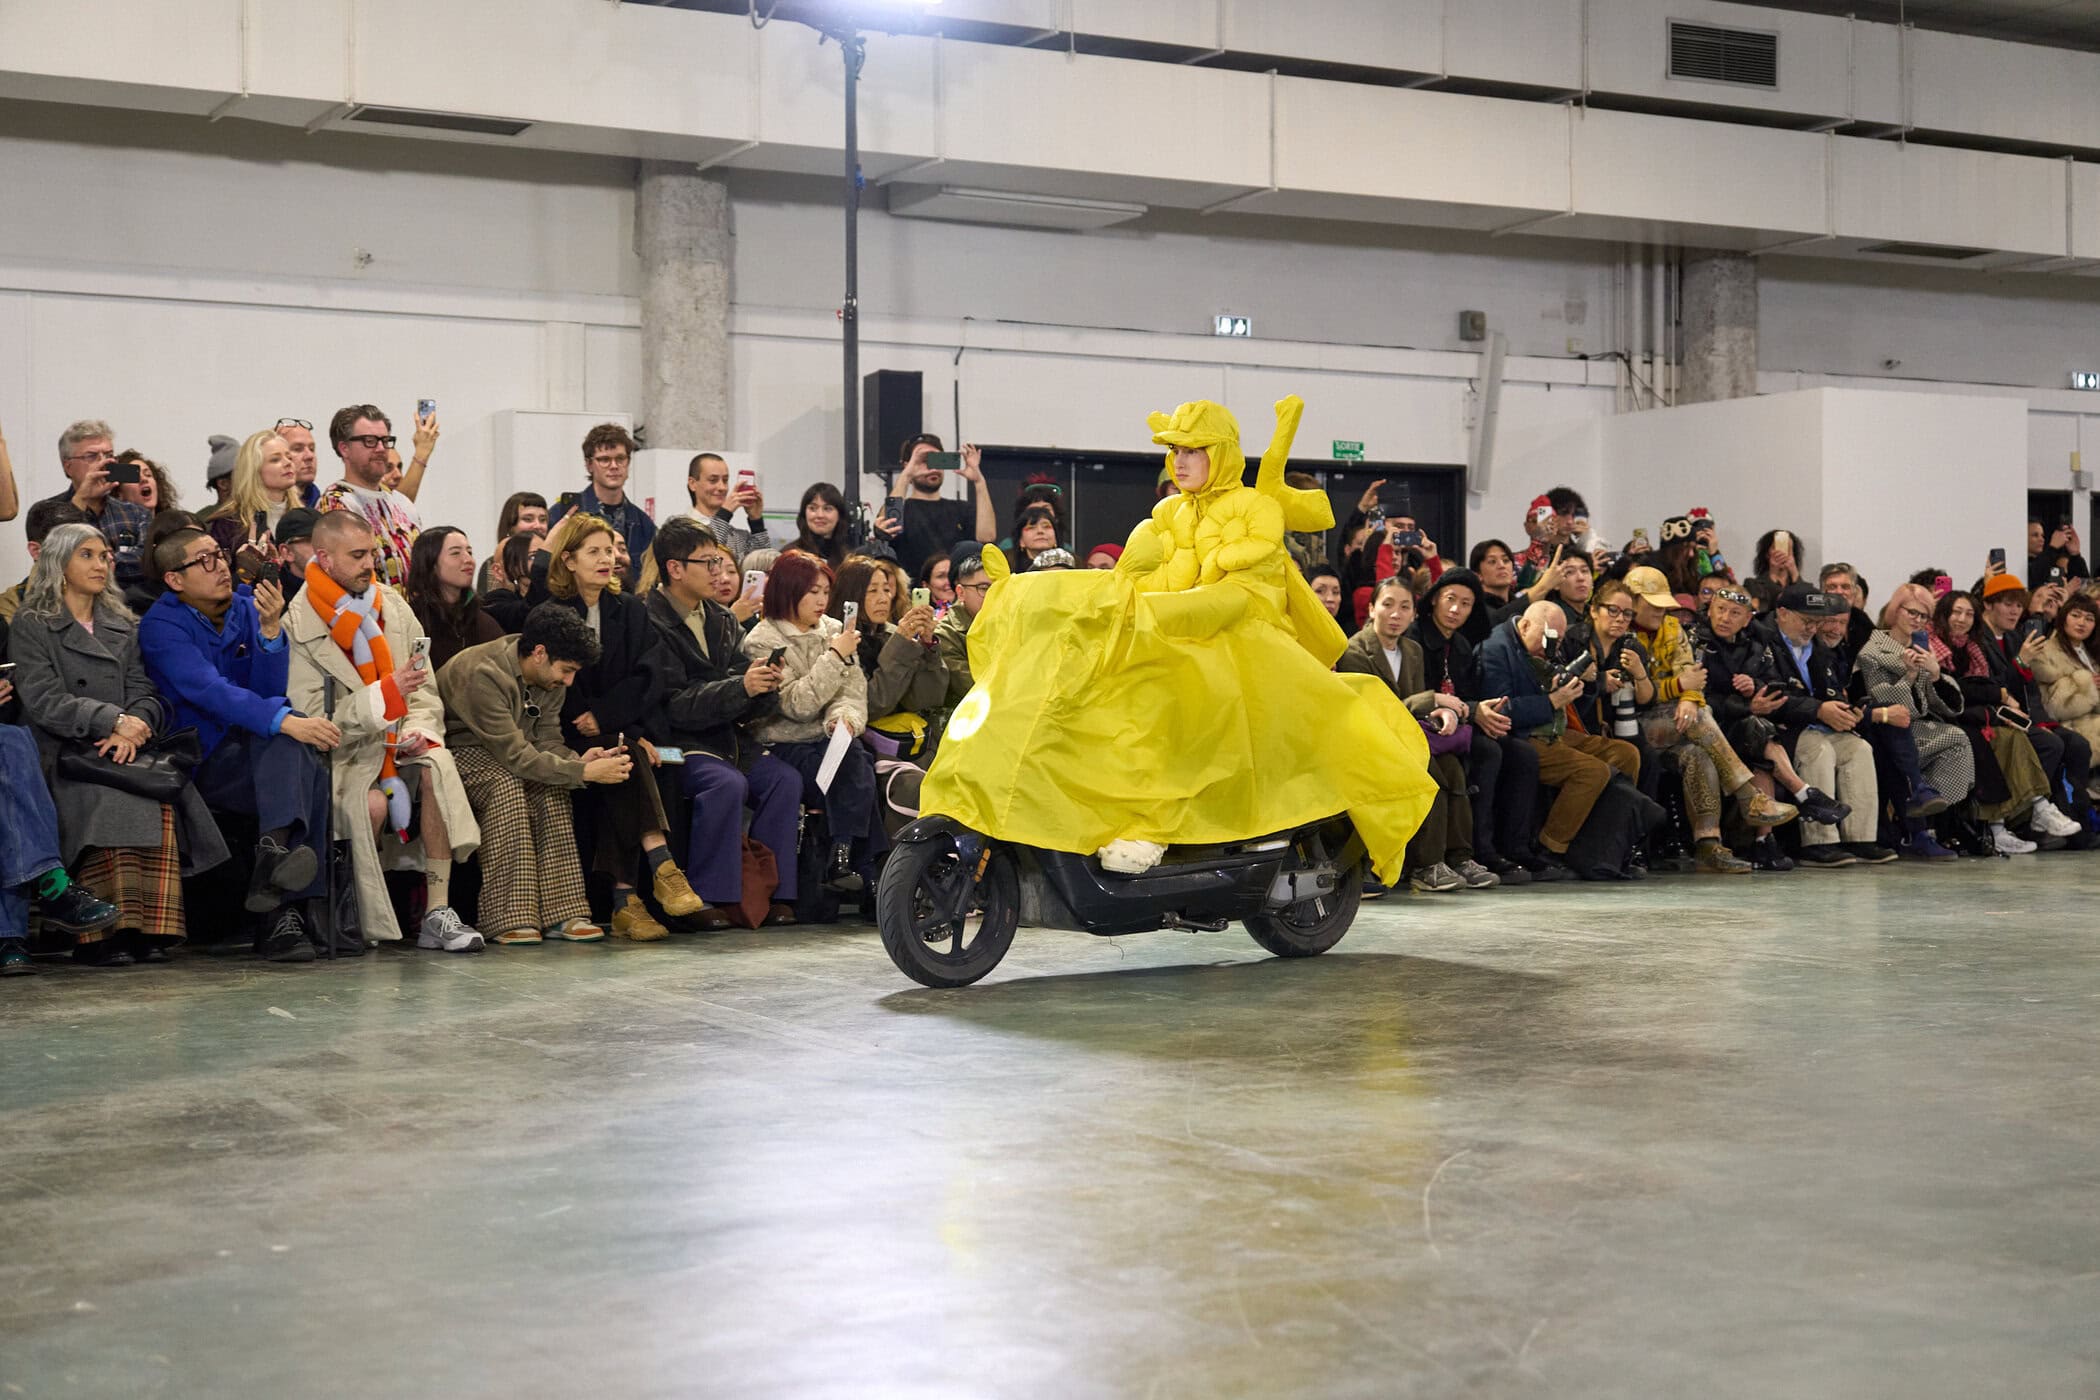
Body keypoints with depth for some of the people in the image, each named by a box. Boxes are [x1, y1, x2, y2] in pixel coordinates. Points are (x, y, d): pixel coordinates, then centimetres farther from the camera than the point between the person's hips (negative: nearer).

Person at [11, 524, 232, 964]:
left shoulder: (122, 627, 26)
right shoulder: (32, 626, 10)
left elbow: (143, 693, 14)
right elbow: (42, 700, -4)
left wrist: (133, 728, -10)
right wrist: (112, 720, -15)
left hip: (121, 751, 3)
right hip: (63, 755, -3)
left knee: (159, 795, -32)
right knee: (113, 798, -37)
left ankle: (151, 928, -31)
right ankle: (98, 933, -34)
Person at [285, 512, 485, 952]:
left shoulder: (394, 606, 9)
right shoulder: (300, 625, -7)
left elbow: (425, 690, 11)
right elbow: (312, 717, -12)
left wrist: (418, 730, -12)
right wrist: (386, 693, -21)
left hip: (398, 744, 4)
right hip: (342, 751, -4)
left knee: (436, 767, -29)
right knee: (373, 803, -35)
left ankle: (437, 913, -28)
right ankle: (364, 923, -12)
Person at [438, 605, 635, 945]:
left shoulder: (549, 677, -4)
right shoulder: (483, 674, -31)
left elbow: (547, 739, -2)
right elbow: (516, 756, -33)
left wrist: (578, 761, -24)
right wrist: (584, 772, -34)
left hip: (500, 752, 7)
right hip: (453, 749, -7)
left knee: (551, 787, -20)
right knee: (506, 783, -34)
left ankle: (560, 913, -21)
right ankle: (509, 919, -33)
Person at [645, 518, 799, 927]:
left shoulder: (724, 621, 15)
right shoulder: (651, 624, -9)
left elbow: (749, 705, 13)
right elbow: (674, 705, -16)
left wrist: (764, 687, -10)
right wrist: (740, 687, -22)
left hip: (727, 736, 7)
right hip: (678, 740, -7)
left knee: (786, 779, -16)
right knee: (727, 783, -32)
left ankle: (771, 893, -10)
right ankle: (709, 897, -23)